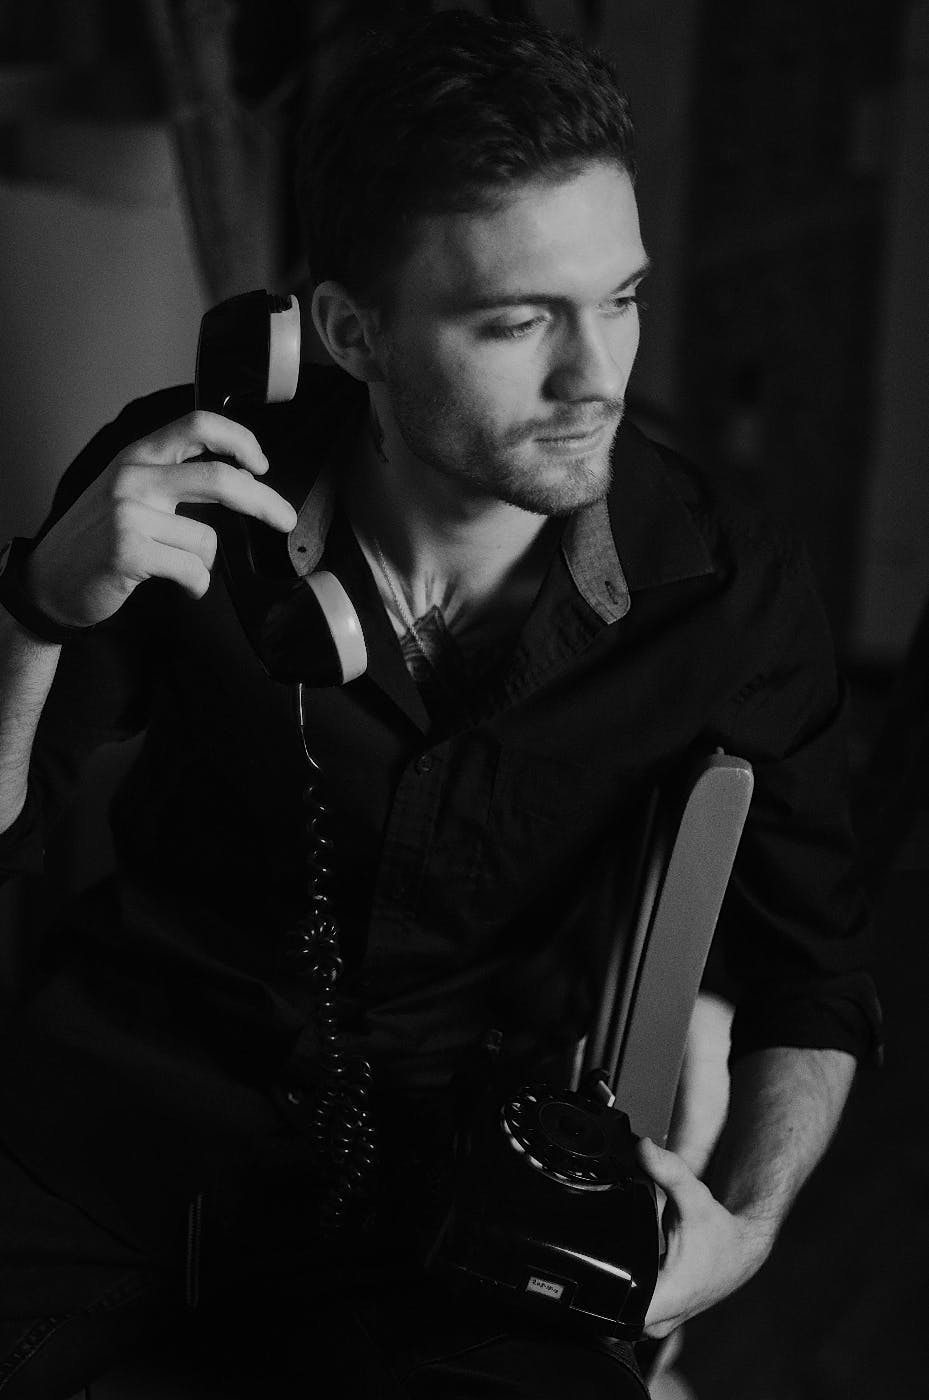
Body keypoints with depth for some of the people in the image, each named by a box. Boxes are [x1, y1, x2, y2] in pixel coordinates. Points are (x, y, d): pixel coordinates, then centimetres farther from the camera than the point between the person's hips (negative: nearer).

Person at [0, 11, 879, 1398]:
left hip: (449, 1150, 0)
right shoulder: (183, 486, -9)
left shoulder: (733, 595, -9)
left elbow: (811, 975, 5)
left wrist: (746, 1221, -12)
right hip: (135, 1066, 1)